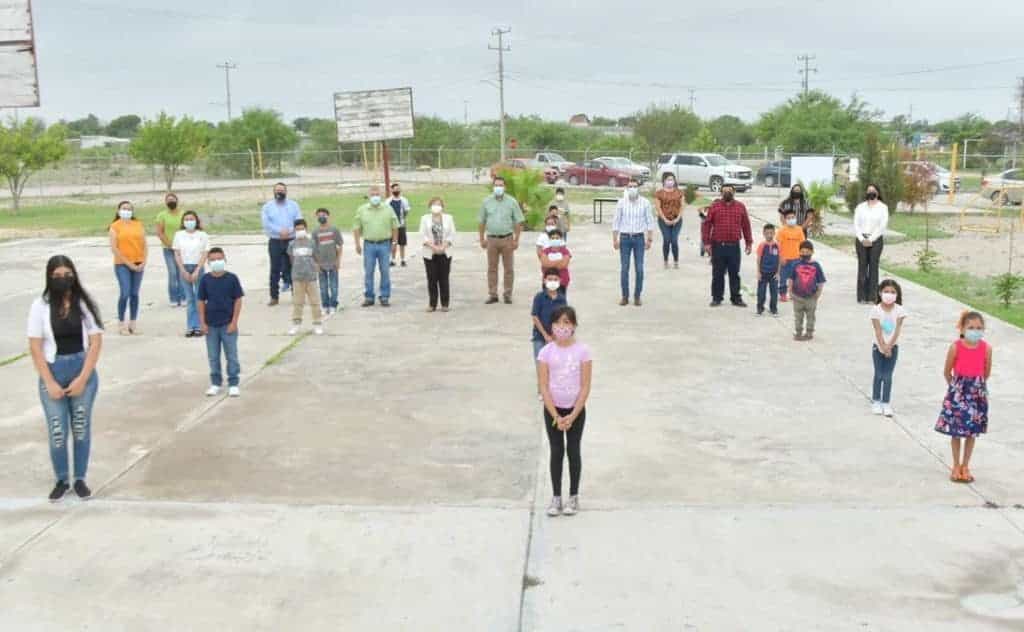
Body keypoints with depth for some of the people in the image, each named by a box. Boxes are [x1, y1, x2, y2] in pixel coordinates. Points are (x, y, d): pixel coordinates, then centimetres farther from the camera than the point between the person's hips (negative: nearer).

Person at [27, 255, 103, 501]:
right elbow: (35, 348, -5)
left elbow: (96, 343, -5)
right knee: (57, 431, 3)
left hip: (83, 373, 1)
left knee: (81, 428, 9)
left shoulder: (85, 304, -5)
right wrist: (50, 383, -10)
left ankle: (80, 479, 24)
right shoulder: (40, 306, -6)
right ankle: (61, 481, 22)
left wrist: (82, 379, -10)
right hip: (53, 373, 0)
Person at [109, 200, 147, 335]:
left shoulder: (138, 225, 10)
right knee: (125, 293, -9)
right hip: (122, 265, -3)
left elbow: (145, 245, 9)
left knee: (135, 294, 6)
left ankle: (133, 323, 13)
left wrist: (143, 262, -3)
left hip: (138, 264, 3)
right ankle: (121, 324, 0)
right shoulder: (115, 226, 0)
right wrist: (128, 263, -10)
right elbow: (114, 248, -6)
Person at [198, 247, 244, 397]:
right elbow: (201, 301, 4)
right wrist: (202, 323, -1)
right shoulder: (205, 280, -1)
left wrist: (234, 322, -9)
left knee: (231, 356, 5)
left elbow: (238, 300, -5)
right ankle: (216, 383, 22)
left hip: (228, 324, -2)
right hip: (211, 325, 2)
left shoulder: (231, 278, -7)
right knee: (213, 356, 11)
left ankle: (233, 384, 13)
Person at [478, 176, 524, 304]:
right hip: (491, 239, 1)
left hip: (507, 239, -1)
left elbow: (518, 222, 0)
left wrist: (516, 239, -5)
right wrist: (482, 239, 7)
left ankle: (508, 295, 11)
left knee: (509, 268, 2)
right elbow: (482, 222, 10)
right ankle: (492, 294, 12)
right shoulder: (486, 201, 5)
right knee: (492, 268, 5)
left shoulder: (511, 201, 0)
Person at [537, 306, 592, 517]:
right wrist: (556, 416, -14)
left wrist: (572, 416, -14)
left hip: (576, 409, 0)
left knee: (573, 451, 7)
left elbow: (585, 387, -8)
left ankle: (574, 496, 20)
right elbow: (544, 387, -8)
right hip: (552, 409, 1)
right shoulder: (546, 351, -7)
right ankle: (556, 497, 17)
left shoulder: (582, 350, -8)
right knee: (556, 452, 7)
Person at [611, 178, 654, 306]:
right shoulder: (621, 203, 1)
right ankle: (625, 296, 11)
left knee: (639, 269, 0)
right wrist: (615, 239, -1)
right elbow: (616, 221, 3)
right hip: (625, 238, 0)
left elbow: (650, 221, 2)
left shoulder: (645, 203, 0)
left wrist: (650, 239, -1)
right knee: (624, 268, 2)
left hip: (639, 238, 0)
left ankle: (637, 296, 10)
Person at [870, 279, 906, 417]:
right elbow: (878, 331, -13)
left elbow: (897, 330, -11)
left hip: (893, 347, 0)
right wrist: (883, 347, -18)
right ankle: (876, 401, 18)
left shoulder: (899, 310, -9)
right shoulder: (876, 310, -12)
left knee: (888, 376, 1)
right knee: (878, 375, 6)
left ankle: (886, 403, 7)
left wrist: (889, 346, -16)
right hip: (878, 346, 0)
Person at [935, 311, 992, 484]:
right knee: (956, 430, 6)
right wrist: (956, 387, 8)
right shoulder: (956, 347, -14)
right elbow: (947, 372, -2)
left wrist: (976, 385, 13)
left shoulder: (986, 348, -8)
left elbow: (987, 373, 6)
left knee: (972, 430, 10)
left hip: (977, 392, 2)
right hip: (958, 391, -2)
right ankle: (956, 466, 21)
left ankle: (965, 466, 24)